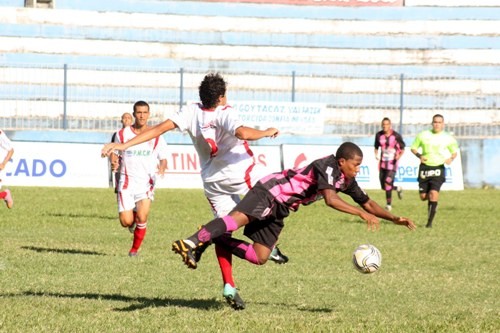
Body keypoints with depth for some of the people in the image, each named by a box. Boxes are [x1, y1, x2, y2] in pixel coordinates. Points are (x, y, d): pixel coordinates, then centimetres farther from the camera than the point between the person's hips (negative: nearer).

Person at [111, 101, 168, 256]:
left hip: (146, 183, 0)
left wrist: (161, 169, -17)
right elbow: (114, 151, 17)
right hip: (127, 183, 1)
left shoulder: (156, 137, 1)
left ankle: (135, 249, 5)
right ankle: (133, 221, 30)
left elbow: (163, 159, 5)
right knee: (126, 222, -8)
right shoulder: (123, 134, 2)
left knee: (142, 218, -17)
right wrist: (114, 160, -5)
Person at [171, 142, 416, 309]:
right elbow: (330, 199, -32)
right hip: (270, 191, -9)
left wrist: (394, 218, 15)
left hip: (279, 210, 9)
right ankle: (192, 242, -46)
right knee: (239, 218, -35)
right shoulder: (327, 167, -16)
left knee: (259, 257, 0)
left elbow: (367, 203, 23)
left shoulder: (347, 180, 12)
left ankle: (213, 239, 2)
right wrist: (362, 214, -33)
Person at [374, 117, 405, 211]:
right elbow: (376, 147, 16)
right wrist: (376, 154, -4)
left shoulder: (396, 136, -10)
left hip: (392, 163, -5)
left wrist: (399, 155, -21)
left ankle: (388, 204, -6)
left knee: (387, 183, -17)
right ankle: (398, 188, 38)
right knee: (383, 186, 7)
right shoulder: (379, 135, 2)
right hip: (382, 163, 5)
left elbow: (402, 149, -2)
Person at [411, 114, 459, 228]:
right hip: (424, 167, 2)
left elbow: (454, 151, 13)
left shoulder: (448, 138, 2)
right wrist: (419, 156, -10)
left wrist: (451, 159, -10)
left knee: (433, 194, -18)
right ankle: (431, 200, 42)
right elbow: (413, 148, 11)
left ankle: (430, 221, -11)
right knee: (423, 196, 3)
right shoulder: (423, 135, 3)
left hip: (438, 168, -2)